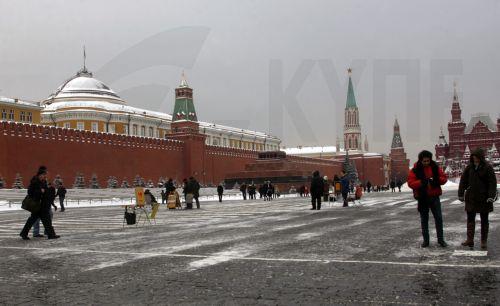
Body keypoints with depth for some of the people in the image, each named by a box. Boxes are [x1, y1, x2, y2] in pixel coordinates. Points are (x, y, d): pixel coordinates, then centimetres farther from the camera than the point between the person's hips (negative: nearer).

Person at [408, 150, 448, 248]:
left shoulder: (435, 167, 2)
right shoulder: (415, 170, -6)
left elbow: (444, 178, 3)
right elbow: (410, 183, -13)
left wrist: (437, 180, -17)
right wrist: (421, 182, -28)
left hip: (434, 197, 1)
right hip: (422, 198, -1)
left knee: (439, 218, 2)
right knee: (424, 219, 9)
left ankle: (440, 239, 14)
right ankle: (425, 240, 19)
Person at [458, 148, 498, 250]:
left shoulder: (487, 167, -9)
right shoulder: (469, 167, 1)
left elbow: (493, 182, -10)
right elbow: (463, 180, 7)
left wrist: (491, 196, -18)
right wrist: (461, 194, 5)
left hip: (483, 198, -3)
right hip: (471, 197, 3)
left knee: (484, 220, 8)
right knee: (470, 218, 4)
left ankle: (484, 241, 15)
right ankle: (470, 240, 8)